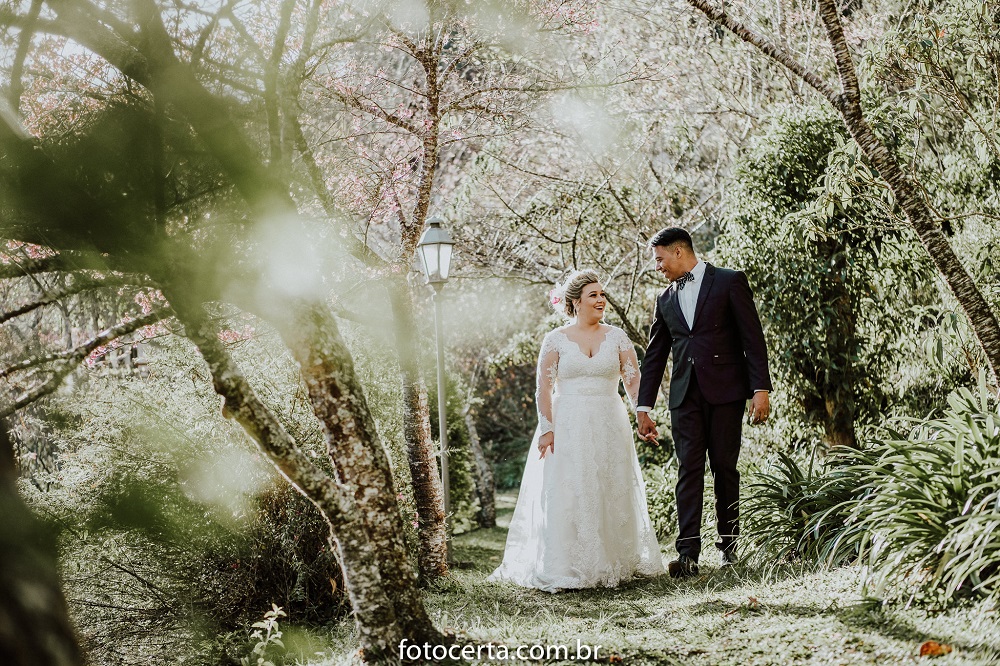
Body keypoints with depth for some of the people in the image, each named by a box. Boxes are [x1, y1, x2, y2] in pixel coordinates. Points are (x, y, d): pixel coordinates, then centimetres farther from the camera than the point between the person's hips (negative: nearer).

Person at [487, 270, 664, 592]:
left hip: (609, 427, 2)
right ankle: (564, 568, 2)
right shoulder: (556, 340, 1)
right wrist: (547, 429, -10)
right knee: (566, 495, -3)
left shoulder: (617, 337, 6)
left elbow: (634, 380, 0)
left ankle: (613, 563, 17)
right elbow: (544, 388, -2)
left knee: (612, 495, 7)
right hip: (568, 427, -2)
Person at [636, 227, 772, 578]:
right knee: (689, 470, -5)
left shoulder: (729, 282, 1)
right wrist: (643, 408, 15)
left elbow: (753, 338, -3)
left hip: (725, 391, -3)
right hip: (685, 395, 4)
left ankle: (729, 547, 14)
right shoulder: (666, 300, 16)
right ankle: (688, 554, -12)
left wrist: (760, 389, -11)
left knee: (725, 469, 2)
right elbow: (654, 357, 18)